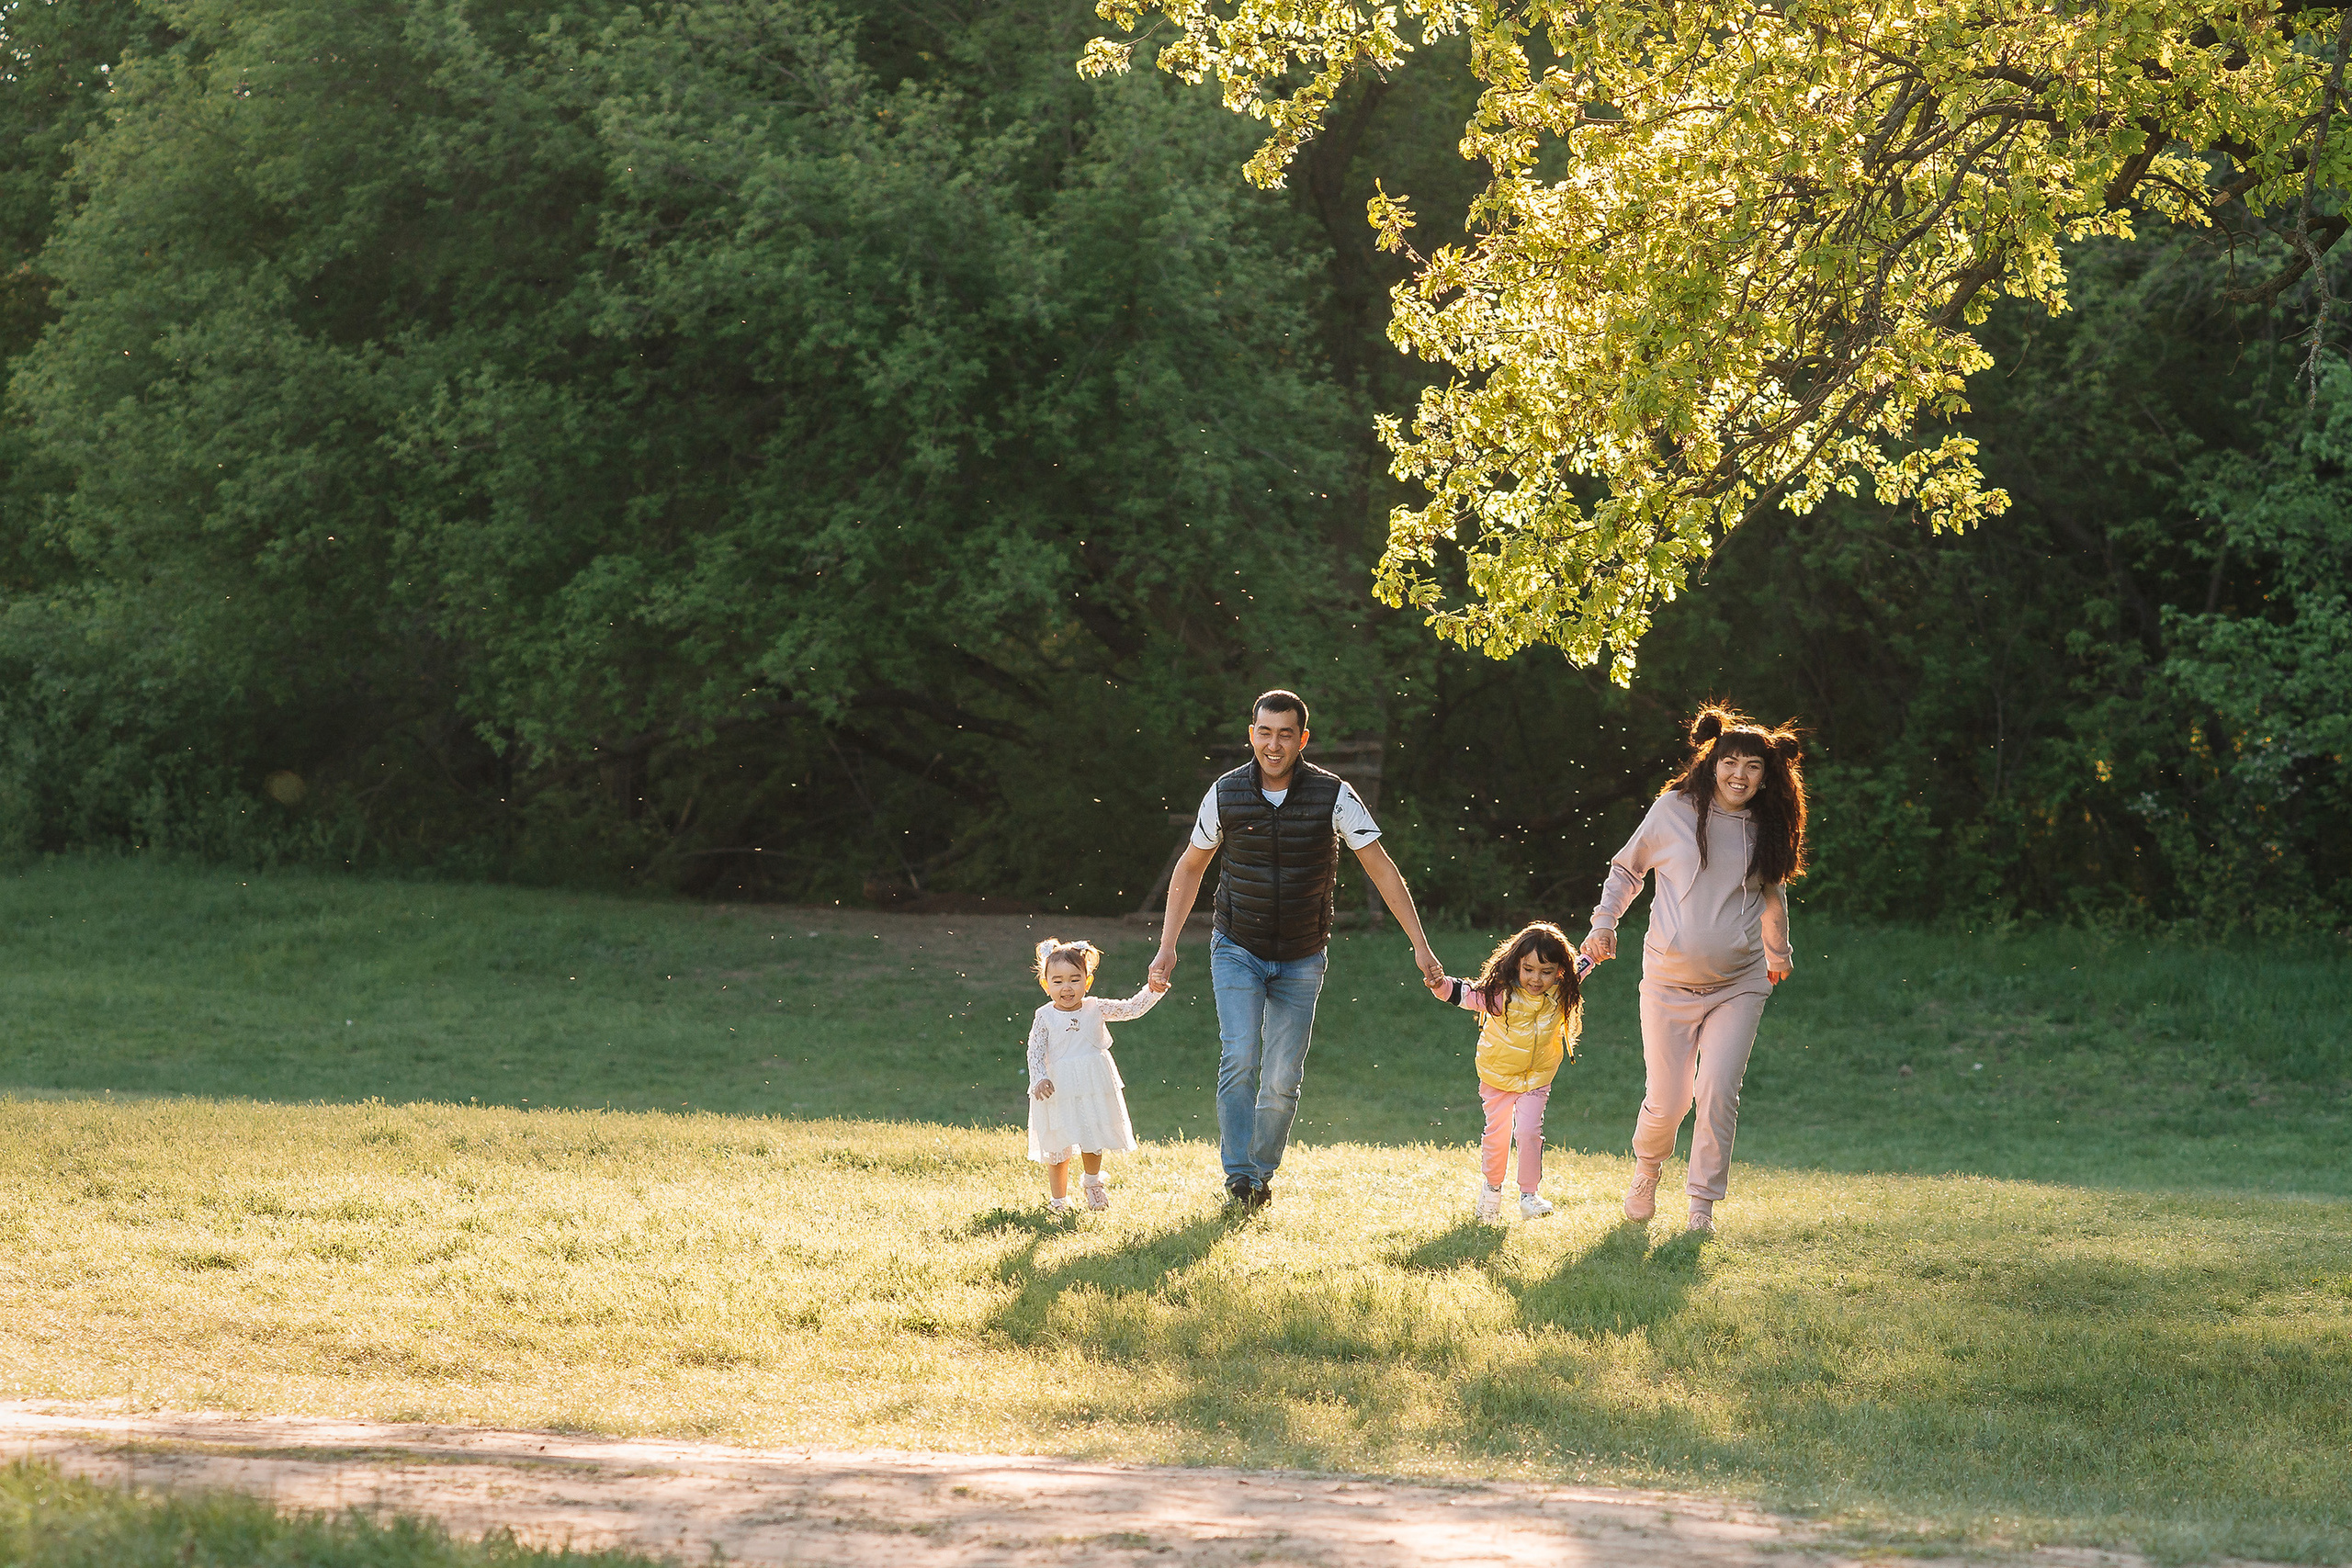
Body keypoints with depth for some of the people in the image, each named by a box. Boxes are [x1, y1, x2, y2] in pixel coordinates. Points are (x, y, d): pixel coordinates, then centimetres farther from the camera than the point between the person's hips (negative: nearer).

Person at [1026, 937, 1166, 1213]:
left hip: (1094, 1087, 2)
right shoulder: (1045, 1017, -7)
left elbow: (1131, 1008, 0)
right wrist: (1039, 1079, -20)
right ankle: (1058, 1199, 20)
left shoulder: (1096, 1009, -1)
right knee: (1058, 1148, 5)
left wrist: (1153, 991, -14)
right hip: (1058, 1091, -2)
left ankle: (1093, 1182, 37)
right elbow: (1035, 1053, -6)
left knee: (1093, 1140, 11)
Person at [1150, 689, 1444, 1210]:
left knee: (1282, 1080, 0)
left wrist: (1420, 947, -9)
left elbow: (1382, 869, -6)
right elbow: (1189, 868, 8)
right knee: (1240, 1058, -18)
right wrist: (1167, 947, 4)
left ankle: (1262, 1173, 17)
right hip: (1237, 949, 0)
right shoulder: (1226, 794, -6)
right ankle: (1237, 1176, -17)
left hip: (1301, 960, 0)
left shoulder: (1332, 795, -11)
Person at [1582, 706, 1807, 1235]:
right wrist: (1604, 923, 1)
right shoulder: (1673, 812, -4)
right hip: (1669, 982, -1)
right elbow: (1626, 869, 12)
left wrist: (1777, 952, 36)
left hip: (1739, 985, 2)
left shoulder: (1767, 830, 4)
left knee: (1718, 1092, -12)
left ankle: (1703, 1205, 1)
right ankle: (1646, 1172, 31)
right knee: (1667, 1101, -1)